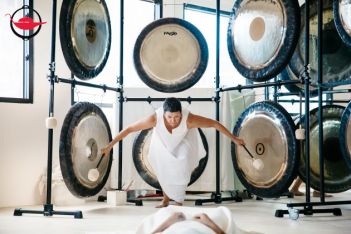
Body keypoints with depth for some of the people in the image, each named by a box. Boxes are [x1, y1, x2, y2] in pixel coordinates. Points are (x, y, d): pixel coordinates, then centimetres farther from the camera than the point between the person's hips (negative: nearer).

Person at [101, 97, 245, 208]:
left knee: (182, 169, -14)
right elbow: (129, 129, -34)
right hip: (163, 141, 1)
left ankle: (179, 203, 6)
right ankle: (166, 198, 34)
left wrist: (234, 139, -22)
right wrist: (110, 146, -31)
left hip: (183, 139, -1)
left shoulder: (189, 119, -43)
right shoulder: (155, 118, -42)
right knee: (163, 169, 8)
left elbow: (215, 124, -30)